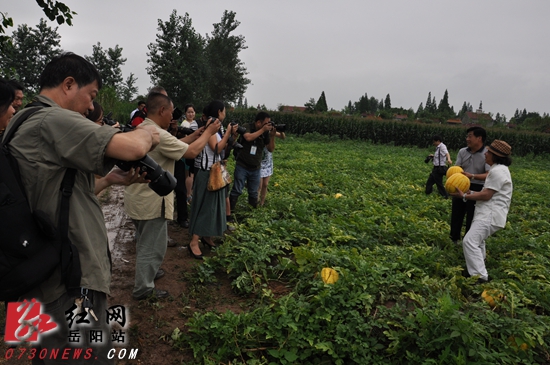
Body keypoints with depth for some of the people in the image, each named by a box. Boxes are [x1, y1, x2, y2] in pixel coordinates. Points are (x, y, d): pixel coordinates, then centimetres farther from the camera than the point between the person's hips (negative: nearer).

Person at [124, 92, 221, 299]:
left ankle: (146, 273, 44)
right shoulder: (158, 134, -24)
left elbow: (175, 145, 12)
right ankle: (143, 289, 17)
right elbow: (191, 152, -19)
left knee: (146, 242, 26)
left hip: (139, 198, 10)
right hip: (151, 201, -10)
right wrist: (208, 132, -5)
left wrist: (196, 134, 9)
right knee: (153, 247, 4)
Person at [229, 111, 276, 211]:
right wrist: (263, 130, -24)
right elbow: (248, 137, -30)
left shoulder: (266, 132, 1)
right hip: (242, 166, -4)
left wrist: (272, 136, -12)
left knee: (254, 193, 13)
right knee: (237, 190, 1)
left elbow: (270, 149, 2)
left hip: (255, 169, 4)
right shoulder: (247, 127, -9)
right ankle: (229, 210, 12)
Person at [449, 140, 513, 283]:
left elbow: (486, 195, -21)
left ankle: (480, 277, -20)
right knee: (477, 239, 32)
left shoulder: (497, 171, -18)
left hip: (490, 215, -12)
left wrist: (464, 196, -13)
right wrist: (472, 193, 9)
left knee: (470, 241, -21)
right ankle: (479, 267, 53)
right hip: (489, 213, 12)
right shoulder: (498, 169, 17)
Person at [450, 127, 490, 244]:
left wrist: (472, 176, -34)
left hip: (477, 190, -5)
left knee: (472, 218, 7)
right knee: (456, 214, 15)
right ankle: (453, 239, 34)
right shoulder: (462, 152, 2)